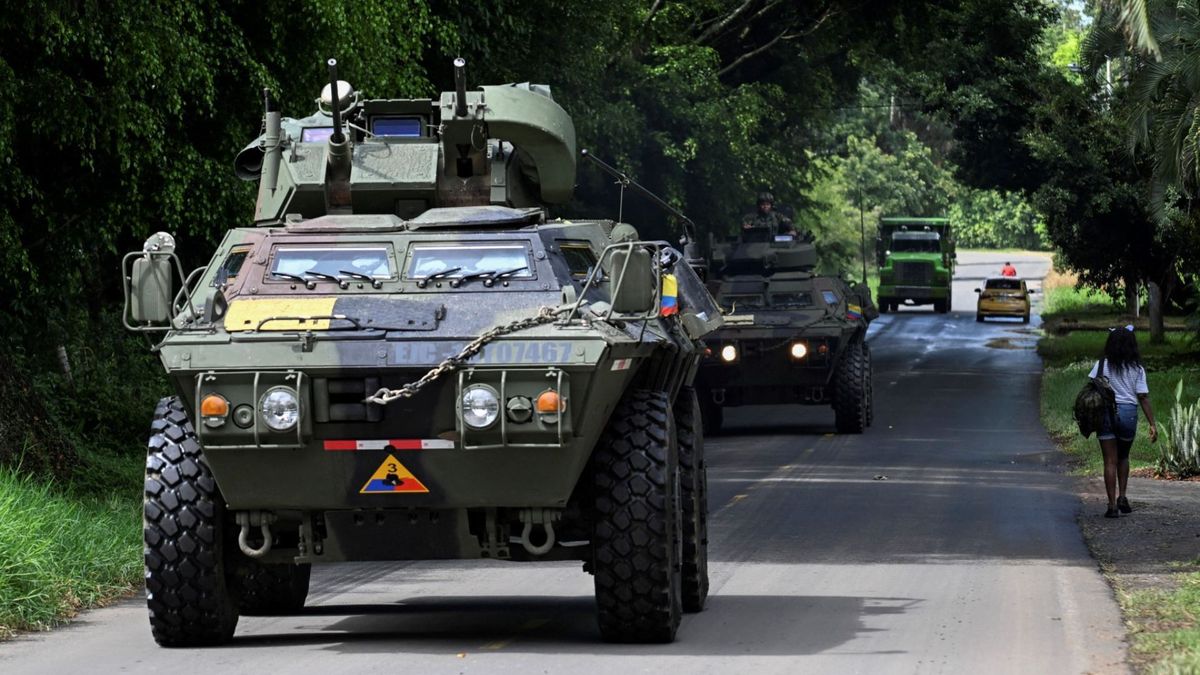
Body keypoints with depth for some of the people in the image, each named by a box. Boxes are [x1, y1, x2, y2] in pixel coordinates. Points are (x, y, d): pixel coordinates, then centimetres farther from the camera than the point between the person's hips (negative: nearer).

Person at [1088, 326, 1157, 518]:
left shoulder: (1102, 364, 0)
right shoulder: (1137, 369, 0)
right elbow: (1143, 397, -3)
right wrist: (1152, 424, 0)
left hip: (1105, 412, -1)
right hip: (1128, 412, 1)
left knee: (1110, 461, 2)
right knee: (1123, 457, 22)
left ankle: (1112, 504, -2)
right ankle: (1122, 497, 11)